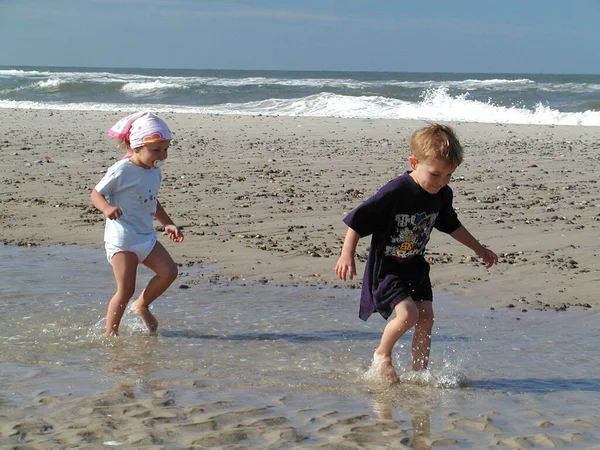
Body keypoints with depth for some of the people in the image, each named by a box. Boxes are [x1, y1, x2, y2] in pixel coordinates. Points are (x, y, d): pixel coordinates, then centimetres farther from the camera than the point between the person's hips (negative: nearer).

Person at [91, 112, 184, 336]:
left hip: (146, 236, 7)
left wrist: (168, 224, 22)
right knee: (125, 290, -8)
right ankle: (110, 332, 8)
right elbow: (96, 194, -10)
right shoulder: (121, 170, -14)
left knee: (169, 271, -2)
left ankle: (142, 305, 20)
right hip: (121, 238, -7)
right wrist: (107, 208, -30)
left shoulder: (154, 172, 10)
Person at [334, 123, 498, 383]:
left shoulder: (442, 195, -3)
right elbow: (357, 221, -19)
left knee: (426, 317, 1)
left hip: (415, 266, 7)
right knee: (408, 314, -20)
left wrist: (479, 250, 23)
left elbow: (452, 225, 17)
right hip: (386, 267, -7)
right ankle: (382, 355, 6)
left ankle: (419, 372, 14)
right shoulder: (394, 193, -25)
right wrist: (347, 255, -22)